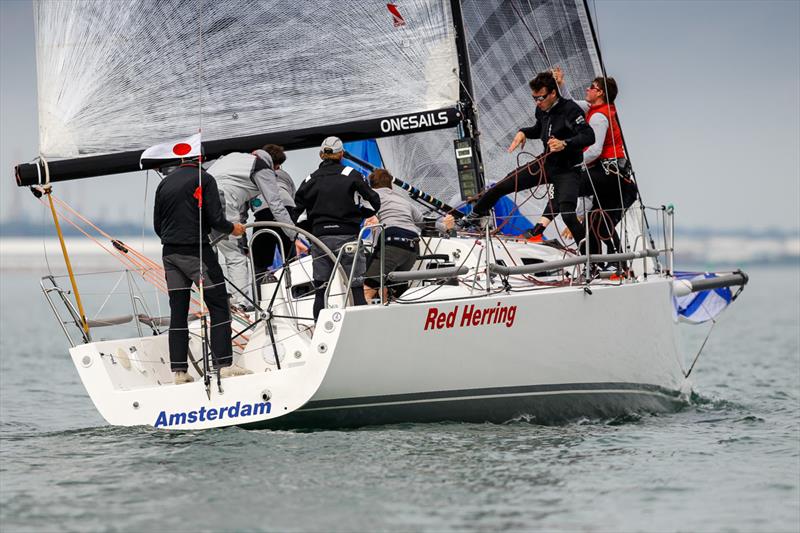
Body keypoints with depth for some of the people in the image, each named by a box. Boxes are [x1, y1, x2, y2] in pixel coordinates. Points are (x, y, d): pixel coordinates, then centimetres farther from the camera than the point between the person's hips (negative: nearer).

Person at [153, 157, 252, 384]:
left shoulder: (165, 183, 12)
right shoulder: (204, 179, -4)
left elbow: (157, 225, 14)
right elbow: (215, 219, -11)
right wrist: (232, 228, 8)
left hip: (170, 253, 6)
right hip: (197, 251, -6)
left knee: (178, 312, 6)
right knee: (218, 306, 1)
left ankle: (179, 371, 4)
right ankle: (224, 364, -6)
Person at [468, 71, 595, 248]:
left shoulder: (570, 109, -22)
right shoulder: (542, 110, 2)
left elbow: (589, 136, -33)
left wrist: (564, 144, -47)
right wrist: (524, 132, 5)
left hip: (567, 170, -7)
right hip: (546, 164, 7)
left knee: (567, 213, -28)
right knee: (505, 184, 6)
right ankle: (475, 214, 29)